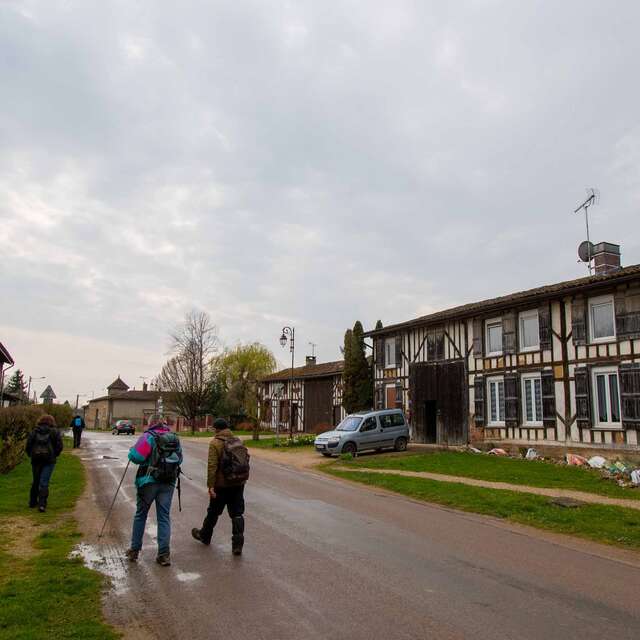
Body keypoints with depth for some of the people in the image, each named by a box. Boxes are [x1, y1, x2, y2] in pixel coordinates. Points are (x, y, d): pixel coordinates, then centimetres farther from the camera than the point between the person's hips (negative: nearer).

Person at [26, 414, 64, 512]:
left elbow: (28, 444, 2)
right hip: (49, 460, -2)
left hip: (35, 459, 2)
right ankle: (42, 504, -12)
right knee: (44, 483, -3)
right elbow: (60, 445, -4)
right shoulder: (55, 432, 2)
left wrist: (31, 455, 16)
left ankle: (33, 502, 30)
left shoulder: (34, 431, 7)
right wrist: (55, 455, 11)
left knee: (36, 481, 19)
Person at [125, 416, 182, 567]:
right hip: (168, 482, 3)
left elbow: (135, 456, -15)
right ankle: (164, 554, 5)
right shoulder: (175, 438, 7)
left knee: (140, 515, 14)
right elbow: (179, 459, 12)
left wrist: (132, 450, 6)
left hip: (149, 481, -3)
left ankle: (134, 550, 22)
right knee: (164, 517, 7)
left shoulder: (148, 436, -7)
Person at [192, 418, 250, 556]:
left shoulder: (216, 443, -11)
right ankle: (237, 544, 0)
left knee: (213, 512, 15)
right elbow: (246, 461, 12)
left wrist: (210, 485, -14)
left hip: (222, 484, -4)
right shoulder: (238, 441, 8)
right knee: (237, 513, 5)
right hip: (238, 484, 4)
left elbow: (212, 466, -17)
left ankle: (205, 535, 36)